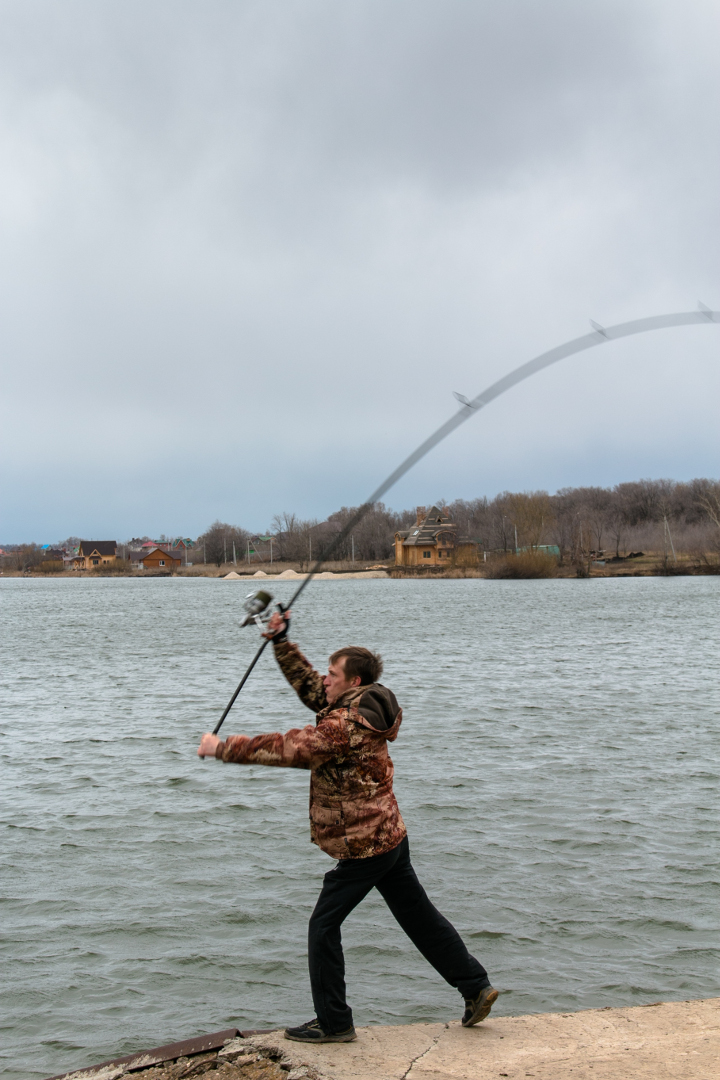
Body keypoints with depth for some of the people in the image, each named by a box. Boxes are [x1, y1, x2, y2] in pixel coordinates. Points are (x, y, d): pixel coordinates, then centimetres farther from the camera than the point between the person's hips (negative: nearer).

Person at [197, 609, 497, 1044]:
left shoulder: (348, 724, -22)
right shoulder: (358, 707, 7)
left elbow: (287, 748, -24)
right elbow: (308, 683, 18)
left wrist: (222, 748, -16)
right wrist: (281, 641, 10)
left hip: (364, 846, -10)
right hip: (390, 836, 10)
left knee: (324, 927, 2)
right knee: (420, 916, 17)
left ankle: (334, 1022, 10)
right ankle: (477, 987, 23)